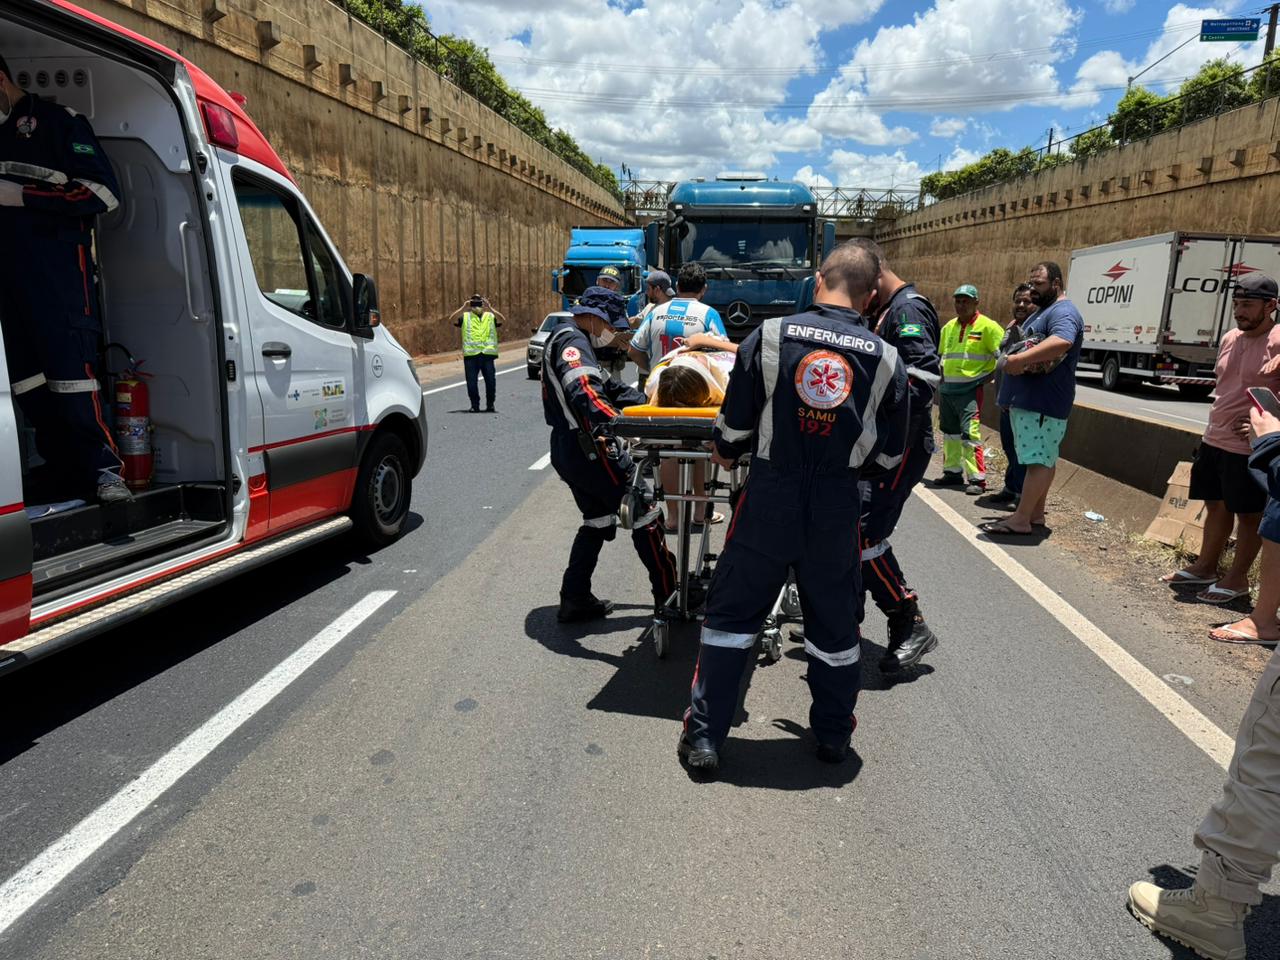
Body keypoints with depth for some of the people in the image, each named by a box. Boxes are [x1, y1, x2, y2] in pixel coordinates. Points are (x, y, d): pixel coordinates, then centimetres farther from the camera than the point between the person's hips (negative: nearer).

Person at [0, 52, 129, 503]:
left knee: (70, 367, -14)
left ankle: (101, 468, -9)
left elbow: (103, 191, -9)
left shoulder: (57, 121, 3)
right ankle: (63, 470, 7)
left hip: (57, 270, -7)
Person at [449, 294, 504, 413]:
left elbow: (502, 319, -5)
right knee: (472, 382, 0)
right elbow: (452, 319, -4)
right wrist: (463, 308, -14)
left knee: (491, 381, 1)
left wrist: (489, 308, -17)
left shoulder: (491, 316, 16)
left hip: (488, 353, 0)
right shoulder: (465, 316, 15)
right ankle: (475, 405, 10)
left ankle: (490, 405, 12)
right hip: (470, 354, 0)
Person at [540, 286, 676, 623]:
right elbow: (582, 387, -33)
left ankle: (575, 599, 21)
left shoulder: (565, 339, 21)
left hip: (566, 449, 11)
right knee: (643, 513, 0)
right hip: (591, 447, -10)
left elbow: (607, 386, 18)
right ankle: (669, 595, 8)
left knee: (598, 520, 19)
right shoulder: (572, 340, -13)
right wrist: (607, 422, -47)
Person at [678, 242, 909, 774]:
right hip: (837, 508, 2)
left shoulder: (770, 336, -6)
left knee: (731, 613, 11)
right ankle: (833, 735, 34)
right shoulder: (886, 359, -1)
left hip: (769, 497, -1)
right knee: (834, 624, 19)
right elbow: (887, 456, 5)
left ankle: (704, 736, 17)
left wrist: (725, 452, 19)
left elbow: (734, 424, -3)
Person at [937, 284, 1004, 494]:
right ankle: (953, 472, 26)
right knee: (949, 432, 14)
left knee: (970, 433, -14)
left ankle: (977, 478, -10)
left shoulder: (987, 326, -7)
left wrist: (989, 375, -7)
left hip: (970, 389, -7)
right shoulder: (948, 327, 13)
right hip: (947, 388, 7)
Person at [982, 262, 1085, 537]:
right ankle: (1035, 514, 20)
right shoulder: (1042, 312, 21)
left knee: (1038, 460, -8)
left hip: (1043, 403, -11)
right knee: (1042, 459, 14)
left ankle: (1021, 520, -9)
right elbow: (1026, 346, 29)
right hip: (1028, 400, 11)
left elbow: (1062, 342, -35)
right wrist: (1010, 359, 9)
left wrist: (1020, 359, -35)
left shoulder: (1063, 312, -13)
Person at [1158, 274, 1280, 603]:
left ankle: (1237, 578, 16)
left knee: (1249, 514, 5)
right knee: (1216, 505, 18)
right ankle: (1206, 566, 30)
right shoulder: (1229, 339, 10)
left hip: (1248, 448, -8)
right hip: (1213, 440, 8)